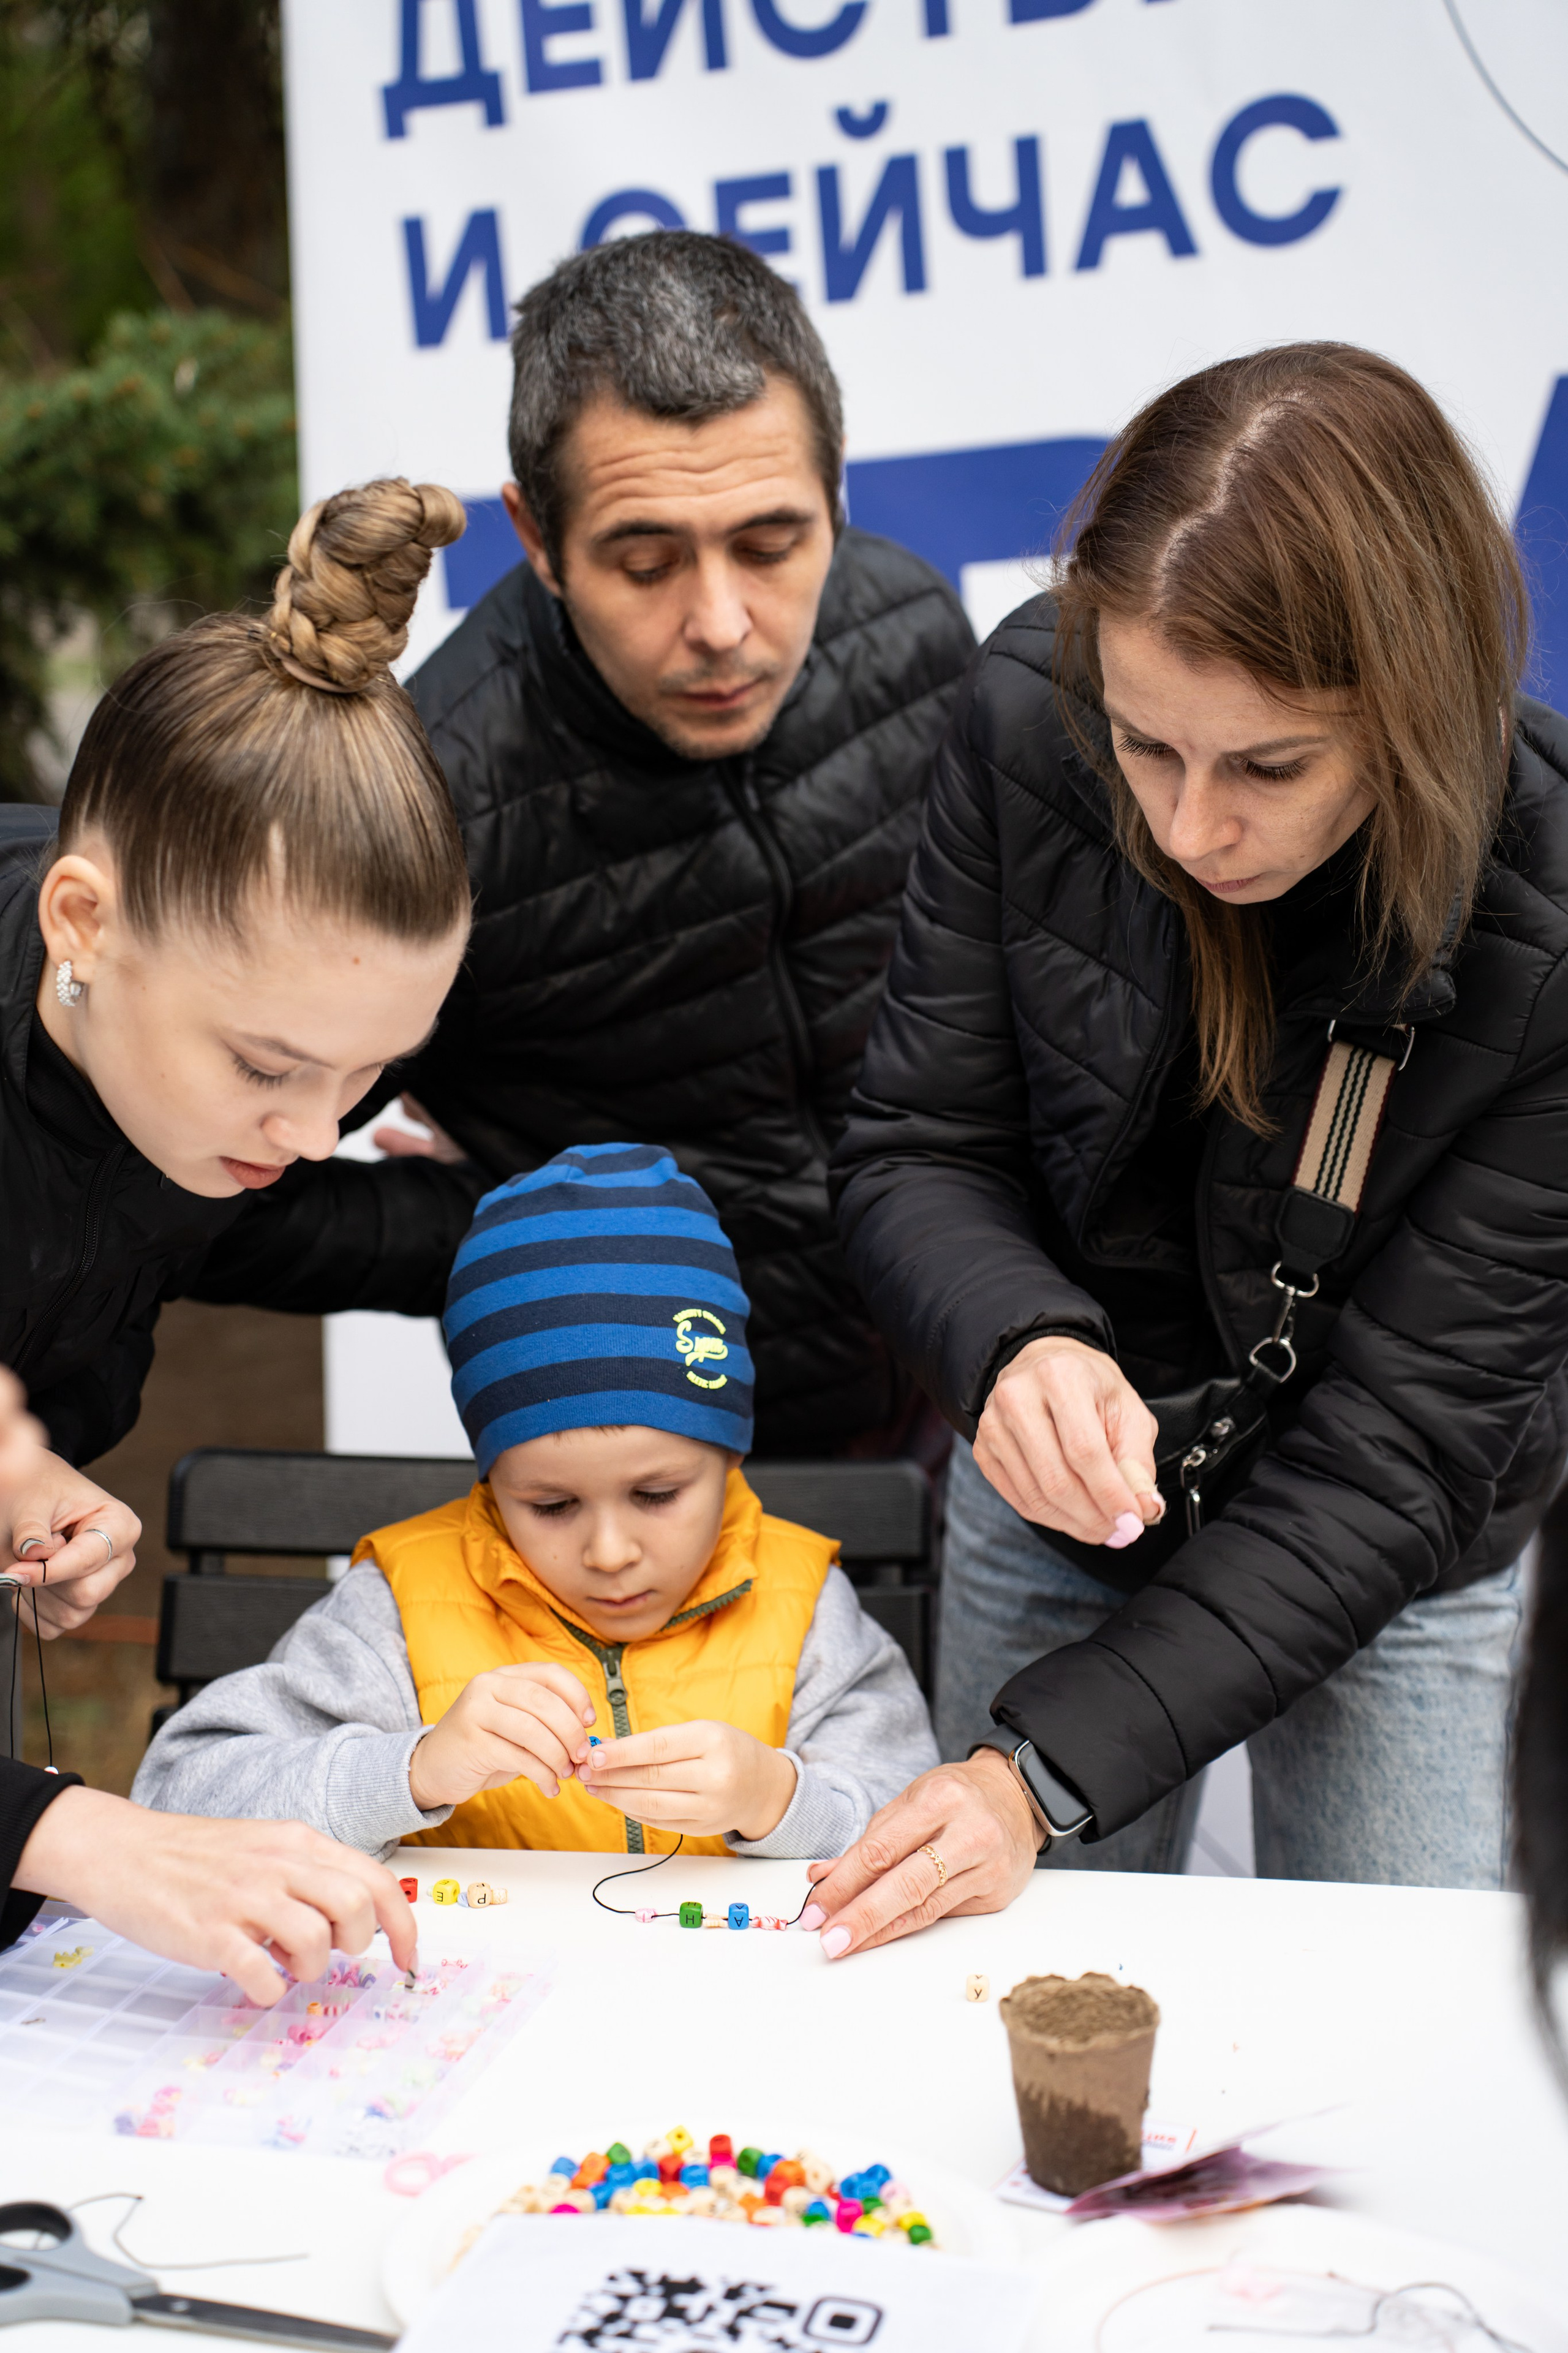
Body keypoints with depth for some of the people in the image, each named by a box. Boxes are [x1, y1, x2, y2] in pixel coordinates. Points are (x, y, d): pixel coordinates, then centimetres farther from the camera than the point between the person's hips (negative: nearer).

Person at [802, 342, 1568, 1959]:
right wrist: (1019, 1347, -38)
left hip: (1401, 1572, -2)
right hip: (1057, 1494, 3)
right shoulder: (1030, 720, -22)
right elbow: (915, 1155, -15)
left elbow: (1400, 1452, -26)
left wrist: (1048, 1763, -31)